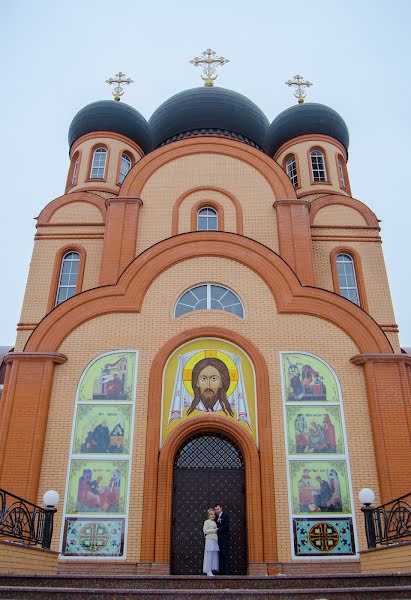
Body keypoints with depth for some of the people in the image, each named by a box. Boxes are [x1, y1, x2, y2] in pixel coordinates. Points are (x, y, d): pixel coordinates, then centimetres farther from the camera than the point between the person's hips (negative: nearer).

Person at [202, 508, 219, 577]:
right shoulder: (207, 522, -1)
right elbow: (205, 531, -11)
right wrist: (214, 530, -14)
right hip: (209, 540, -7)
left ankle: (210, 571, 9)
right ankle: (208, 571, -3)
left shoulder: (214, 522, 19)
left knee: (214, 555, 5)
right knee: (209, 555, -7)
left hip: (215, 540, 7)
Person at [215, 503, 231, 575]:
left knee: (226, 554, -9)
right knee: (221, 555, 5)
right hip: (219, 538, 6)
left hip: (225, 537, -6)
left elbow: (226, 526, -12)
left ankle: (228, 571, -8)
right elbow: (217, 527, 16)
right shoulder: (216, 517, 17)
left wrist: (218, 529, -11)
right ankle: (222, 571, 8)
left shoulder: (226, 515, -2)